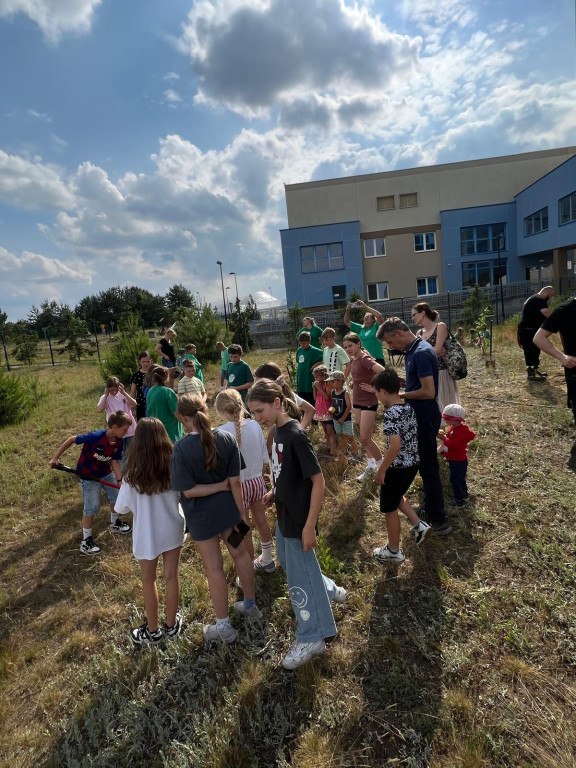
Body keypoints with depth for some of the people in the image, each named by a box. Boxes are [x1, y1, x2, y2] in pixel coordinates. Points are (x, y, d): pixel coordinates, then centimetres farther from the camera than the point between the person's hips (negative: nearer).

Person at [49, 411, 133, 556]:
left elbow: (115, 461, -8)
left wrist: (120, 480, -18)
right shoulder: (96, 436, -34)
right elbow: (71, 439, -23)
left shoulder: (118, 442, -15)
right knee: (91, 506, -4)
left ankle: (115, 524, 43)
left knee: (116, 496, 17)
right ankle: (86, 541, 11)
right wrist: (55, 457, -18)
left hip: (106, 472, 7)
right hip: (88, 474, -7)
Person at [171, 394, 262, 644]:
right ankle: (250, 605, 44)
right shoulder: (226, 438, -13)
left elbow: (188, 490, -21)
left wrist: (218, 486, -11)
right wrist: (242, 512, -1)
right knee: (240, 554, 22)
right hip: (227, 509, 4)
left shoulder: (181, 448, -22)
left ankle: (224, 627, 30)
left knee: (214, 568, 11)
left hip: (201, 515, -3)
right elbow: (235, 481, -9)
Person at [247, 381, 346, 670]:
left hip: (298, 518, -9)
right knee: (287, 562, 27)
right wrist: (275, 492, 2)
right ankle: (329, 590, 49)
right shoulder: (277, 430, 1)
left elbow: (318, 481, -24)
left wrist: (309, 526, -22)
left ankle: (312, 639, 28)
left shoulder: (295, 435, -25)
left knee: (299, 577, 7)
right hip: (284, 514, 9)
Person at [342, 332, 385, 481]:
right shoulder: (354, 360, 7)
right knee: (365, 437, 14)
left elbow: (383, 372, -33)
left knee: (365, 439, -5)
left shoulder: (365, 359, -18)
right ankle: (371, 467, 24)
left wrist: (374, 388, -23)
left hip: (369, 403, -8)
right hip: (357, 401, 9)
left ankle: (382, 465, 14)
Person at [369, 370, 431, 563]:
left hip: (398, 467, -9)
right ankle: (419, 525, 26)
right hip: (413, 463, 9)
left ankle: (394, 551, 26)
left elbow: (395, 446, -31)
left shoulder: (390, 414, -25)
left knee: (389, 508, 11)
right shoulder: (408, 407, 1)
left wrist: (381, 470, -20)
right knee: (396, 497, 31)